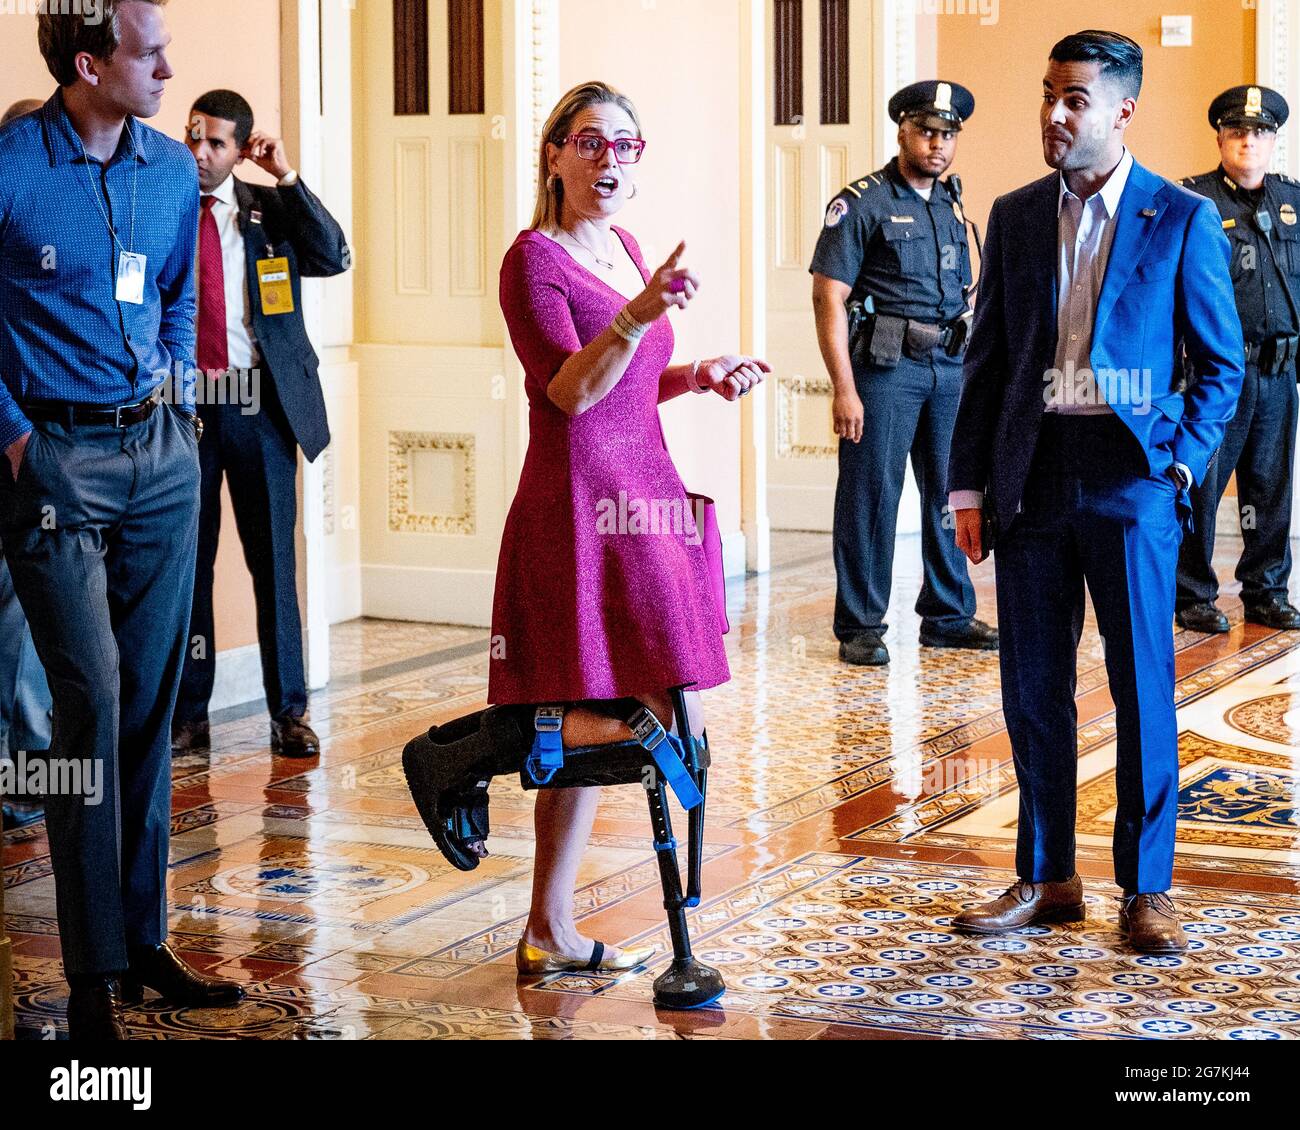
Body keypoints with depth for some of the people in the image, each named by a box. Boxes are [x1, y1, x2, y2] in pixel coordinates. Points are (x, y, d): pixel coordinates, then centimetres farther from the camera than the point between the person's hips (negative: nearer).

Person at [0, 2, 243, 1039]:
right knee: (91, 695, -9)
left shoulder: (173, 168, 8)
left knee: (150, 699, 9)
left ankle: (147, 940, 18)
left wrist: (179, 394, 12)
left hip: (160, 453, 6)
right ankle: (95, 973, -1)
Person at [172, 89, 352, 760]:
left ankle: (289, 712, 12)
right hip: (182, 405, 0)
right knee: (184, 564, 6)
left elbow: (334, 258, -9)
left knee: (273, 561, 4)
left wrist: (287, 177, -12)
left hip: (260, 406, 0)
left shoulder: (270, 209, 6)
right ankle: (188, 715, 15)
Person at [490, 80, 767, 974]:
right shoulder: (535, 260, -8)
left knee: (601, 722, 9)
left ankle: (551, 933, 15)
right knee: (672, 721, -13)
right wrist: (638, 316, -32)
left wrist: (699, 375, 8)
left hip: (642, 496, 8)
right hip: (582, 505, -8)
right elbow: (570, 391, -19)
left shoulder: (625, 249, 15)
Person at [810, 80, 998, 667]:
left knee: (951, 493, 9)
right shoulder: (861, 204, -5)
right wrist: (844, 389, -16)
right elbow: (828, 298, -10)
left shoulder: (952, 206, 15)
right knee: (871, 497, -2)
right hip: (885, 369, -6)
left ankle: (948, 616, 21)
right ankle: (859, 628, 5)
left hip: (950, 368, 6)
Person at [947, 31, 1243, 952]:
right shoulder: (1015, 217, 9)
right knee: (1032, 687, 7)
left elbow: (1222, 361, 3)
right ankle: (1047, 878, 19)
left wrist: (1182, 464, -8)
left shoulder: (1183, 220, -1)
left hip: (1132, 472, -3)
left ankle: (1147, 887, 12)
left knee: (1143, 687, 1)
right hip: (1032, 474, 4)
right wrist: (969, 487, 6)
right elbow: (987, 359, 12)